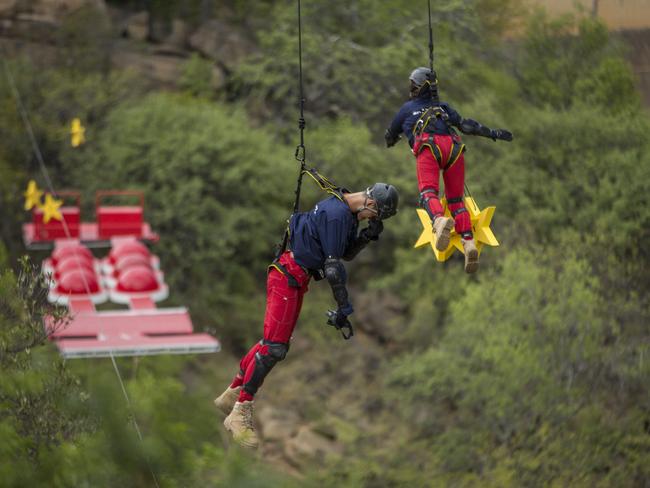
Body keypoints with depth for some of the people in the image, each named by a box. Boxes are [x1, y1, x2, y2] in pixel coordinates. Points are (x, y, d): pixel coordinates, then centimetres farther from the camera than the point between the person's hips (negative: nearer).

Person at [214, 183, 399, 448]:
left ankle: (231, 395, 25)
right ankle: (239, 414, -9)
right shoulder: (337, 214, -21)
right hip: (288, 276, -10)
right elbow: (333, 265, -22)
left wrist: (367, 235, 0)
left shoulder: (346, 212, 10)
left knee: (274, 342, 14)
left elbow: (347, 254, 19)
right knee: (274, 347, -12)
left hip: (295, 278, 10)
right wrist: (345, 308, -17)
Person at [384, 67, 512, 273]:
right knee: (455, 199, 7)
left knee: (428, 191, -21)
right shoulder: (443, 107, 36)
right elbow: (466, 125, 25)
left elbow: (391, 135, 41)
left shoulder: (407, 108, 30)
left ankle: (439, 220, -57)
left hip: (428, 147, -3)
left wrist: (391, 141, 64)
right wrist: (492, 133, 28)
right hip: (453, 147, 3)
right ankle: (469, 242, -17)